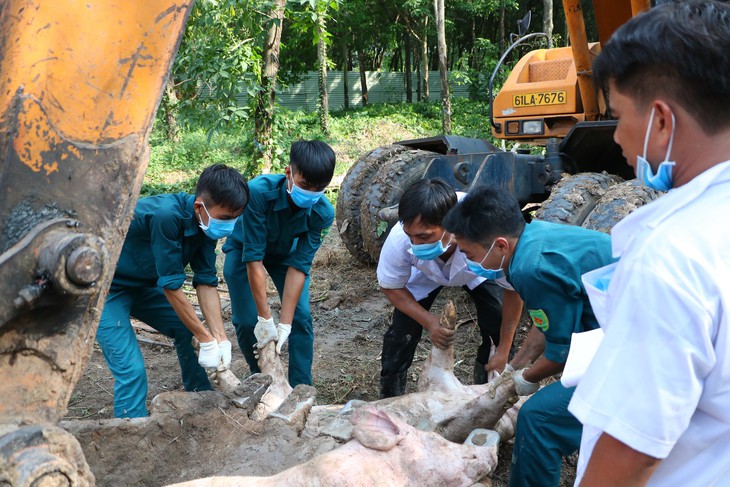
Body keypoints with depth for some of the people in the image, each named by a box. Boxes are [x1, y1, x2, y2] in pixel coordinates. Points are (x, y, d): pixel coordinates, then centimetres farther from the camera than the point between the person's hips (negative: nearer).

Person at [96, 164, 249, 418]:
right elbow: (171, 287, -29)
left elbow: (206, 282, -9)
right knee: (131, 368, -17)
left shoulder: (207, 223, -10)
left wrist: (221, 338, -17)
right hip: (107, 290, -8)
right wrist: (207, 339, -22)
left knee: (187, 330, 11)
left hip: (142, 284, 8)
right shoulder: (166, 216, -35)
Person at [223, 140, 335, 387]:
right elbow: (253, 257, -37)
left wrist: (284, 324, -30)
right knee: (246, 321, -9)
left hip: (286, 253, 2)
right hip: (243, 249, -2)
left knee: (301, 318, -9)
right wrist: (265, 318, -35)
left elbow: (298, 267, -28)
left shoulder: (323, 213, -30)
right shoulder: (259, 192, -40)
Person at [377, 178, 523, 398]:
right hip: (424, 274, 1)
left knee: (498, 325, -16)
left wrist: (503, 352, -22)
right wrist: (429, 321, -31)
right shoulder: (399, 240, -40)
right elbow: (390, 288, -17)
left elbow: (514, 289, -26)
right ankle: (390, 398, 15)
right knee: (402, 330, -9)